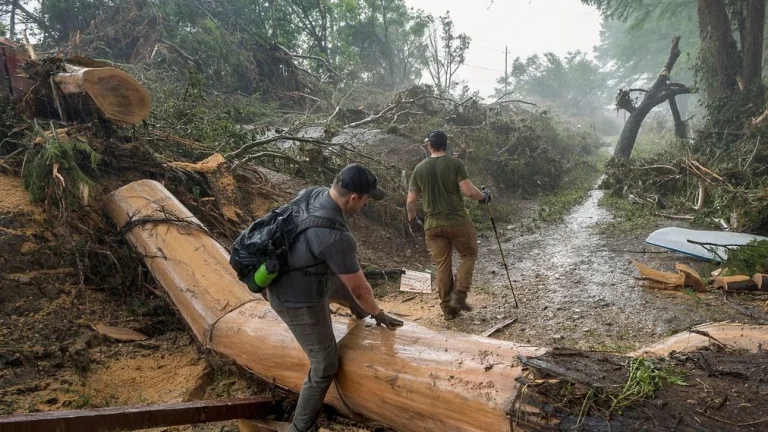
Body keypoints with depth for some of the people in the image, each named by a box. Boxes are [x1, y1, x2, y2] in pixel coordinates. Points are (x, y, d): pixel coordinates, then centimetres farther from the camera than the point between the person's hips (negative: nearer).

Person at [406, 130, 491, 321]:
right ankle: (458, 296, 4)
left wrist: (413, 221, 18)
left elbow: (410, 201, 3)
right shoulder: (455, 164, -6)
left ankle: (447, 308, 16)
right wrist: (483, 196, 7)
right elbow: (469, 191, -14)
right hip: (458, 221, -3)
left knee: (442, 265, 10)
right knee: (469, 255, 17)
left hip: (432, 224, 3)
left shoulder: (419, 168, 4)